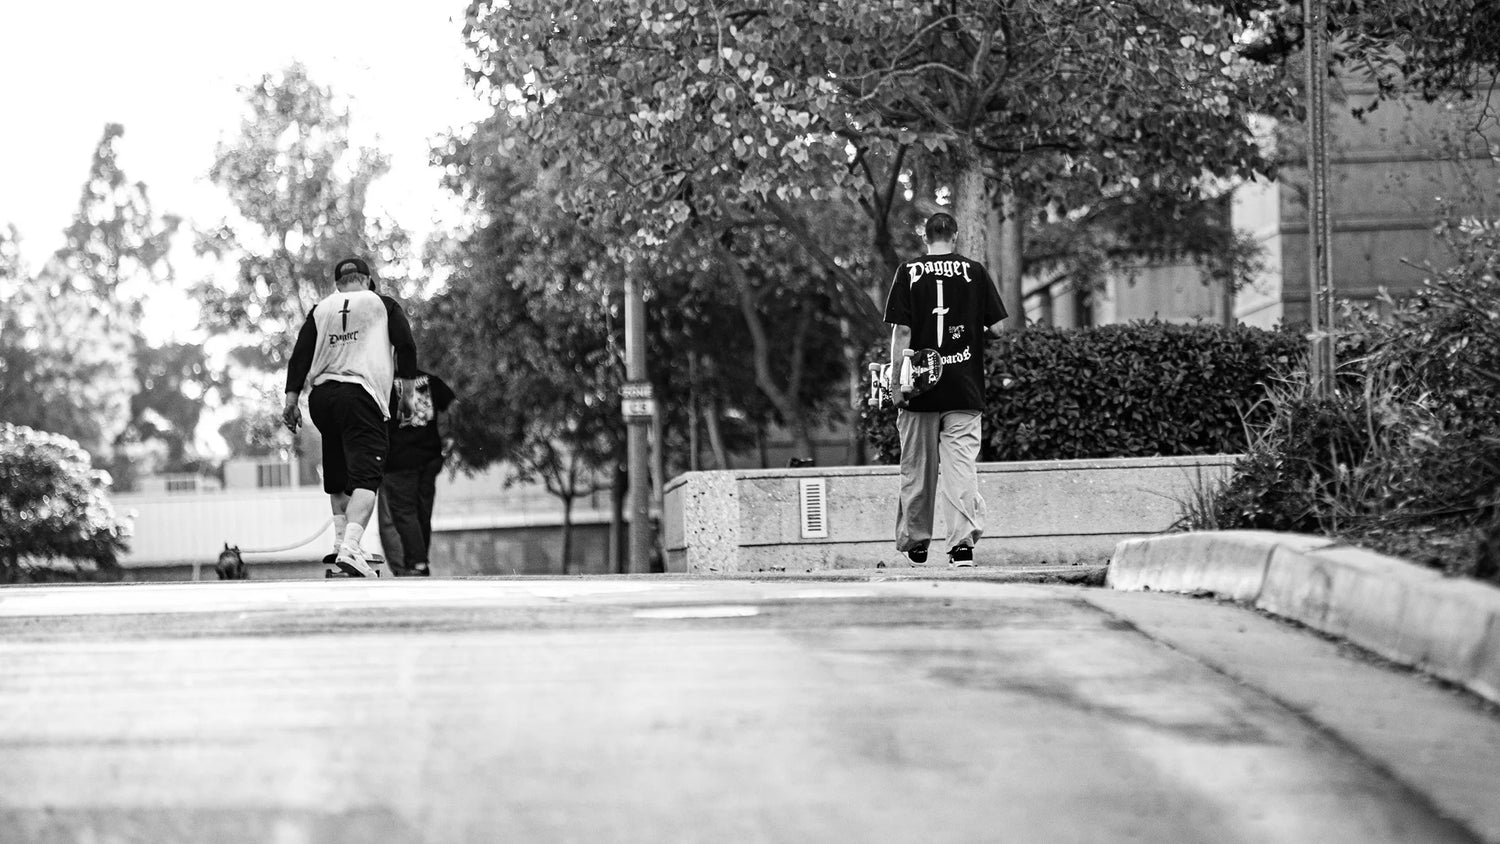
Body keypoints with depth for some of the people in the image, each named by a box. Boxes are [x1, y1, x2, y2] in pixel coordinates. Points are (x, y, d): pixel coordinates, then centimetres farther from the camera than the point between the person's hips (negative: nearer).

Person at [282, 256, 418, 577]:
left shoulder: (320, 310, 17)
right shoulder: (384, 305, 12)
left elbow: (300, 355, 8)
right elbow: (405, 346, 2)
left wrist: (291, 399, 7)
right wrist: (406, 391, 7)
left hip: (322, 397, 4)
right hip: (362, 396, -4)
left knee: (338, 477, 21)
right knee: (365, 475, -14)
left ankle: (342, 538, 15)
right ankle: (351, 548, -31)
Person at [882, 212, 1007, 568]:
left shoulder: (908, 273, -1)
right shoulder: (975, 272, 0)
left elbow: (901, 331, -6)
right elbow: (997, 328, -1)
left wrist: (895, 378, -3)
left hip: (920, 390, 0)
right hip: (964, 388, 0)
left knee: (917, 468, 11)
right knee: (961, 465, -2)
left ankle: (914, 542, 19)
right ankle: (963, 540, -15)